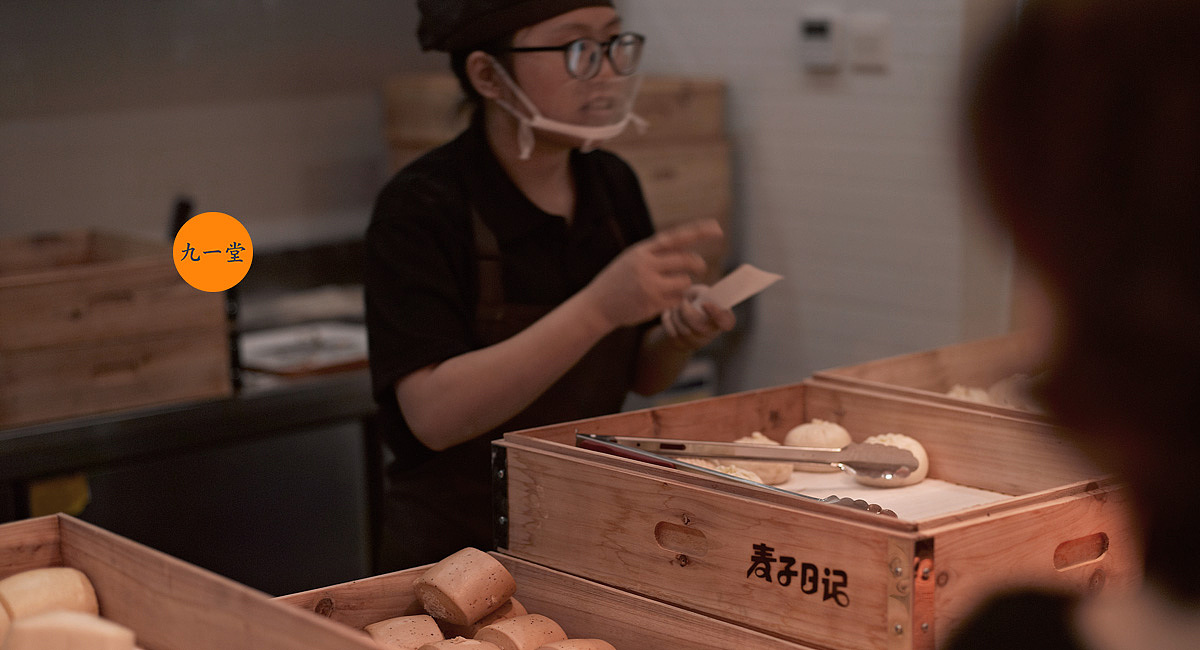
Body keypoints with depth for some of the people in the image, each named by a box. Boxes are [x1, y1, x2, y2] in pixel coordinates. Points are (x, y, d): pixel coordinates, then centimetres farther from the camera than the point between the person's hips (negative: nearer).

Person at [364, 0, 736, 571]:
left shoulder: (611, 184, 4)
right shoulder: (420, 208, -15)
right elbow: (434, 414, -25)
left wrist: (678, 334, -9)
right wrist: (598, 307, -31)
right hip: (457, 551, -5)